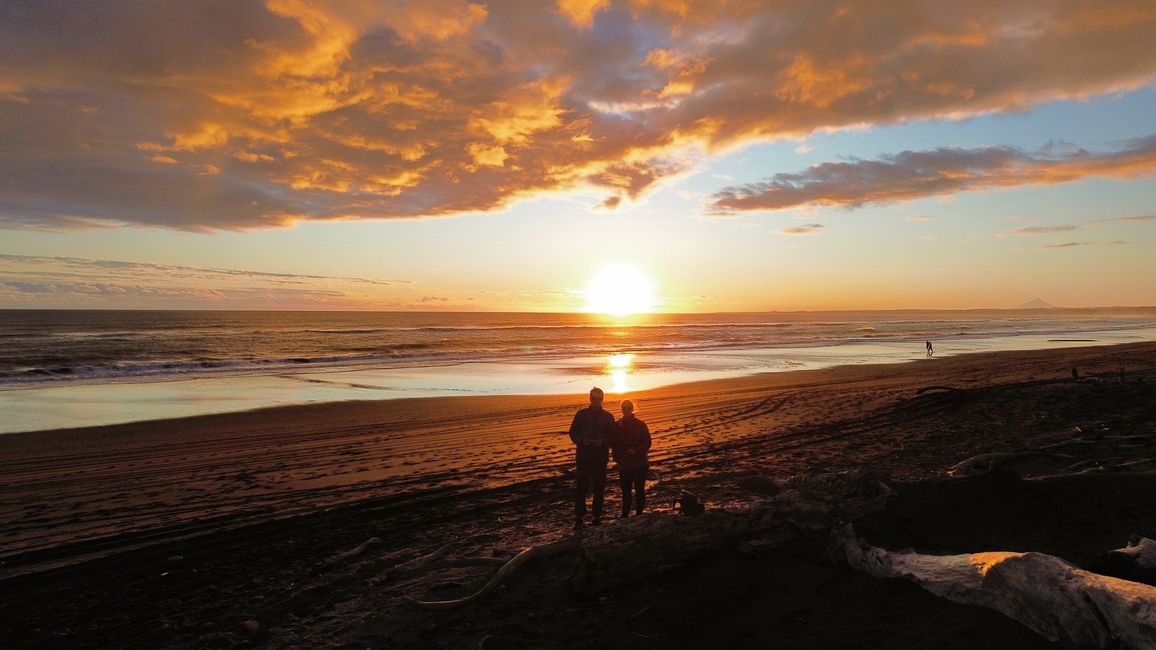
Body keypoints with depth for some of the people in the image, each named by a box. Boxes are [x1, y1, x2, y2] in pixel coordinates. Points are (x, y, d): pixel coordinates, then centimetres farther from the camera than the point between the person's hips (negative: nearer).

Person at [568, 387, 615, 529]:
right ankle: (579, 517, 0)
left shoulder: (608, 416, 6)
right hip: (583, 456, -1)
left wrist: (603, 442, -15)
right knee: (581, 487, -5)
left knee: (599, 488, 5)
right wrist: (582, 440, -13)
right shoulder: (581, 414, 5)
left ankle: (596, 516, 14)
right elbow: (573, 433, 6)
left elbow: (612, 436, 5)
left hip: (601, 457, 1)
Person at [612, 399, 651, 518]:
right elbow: (615, 445, 7)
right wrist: (617, 458, -3)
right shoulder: (617, 426, 3)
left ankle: (639, 513, 11)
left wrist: (636, 450, -17)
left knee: (640, 490, 3)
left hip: (640, 464, -2)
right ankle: (625, 515, 12)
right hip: (624, 464, 2)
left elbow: (647, 442, -3)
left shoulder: (640, 425, -2)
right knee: (625, 491, 6)